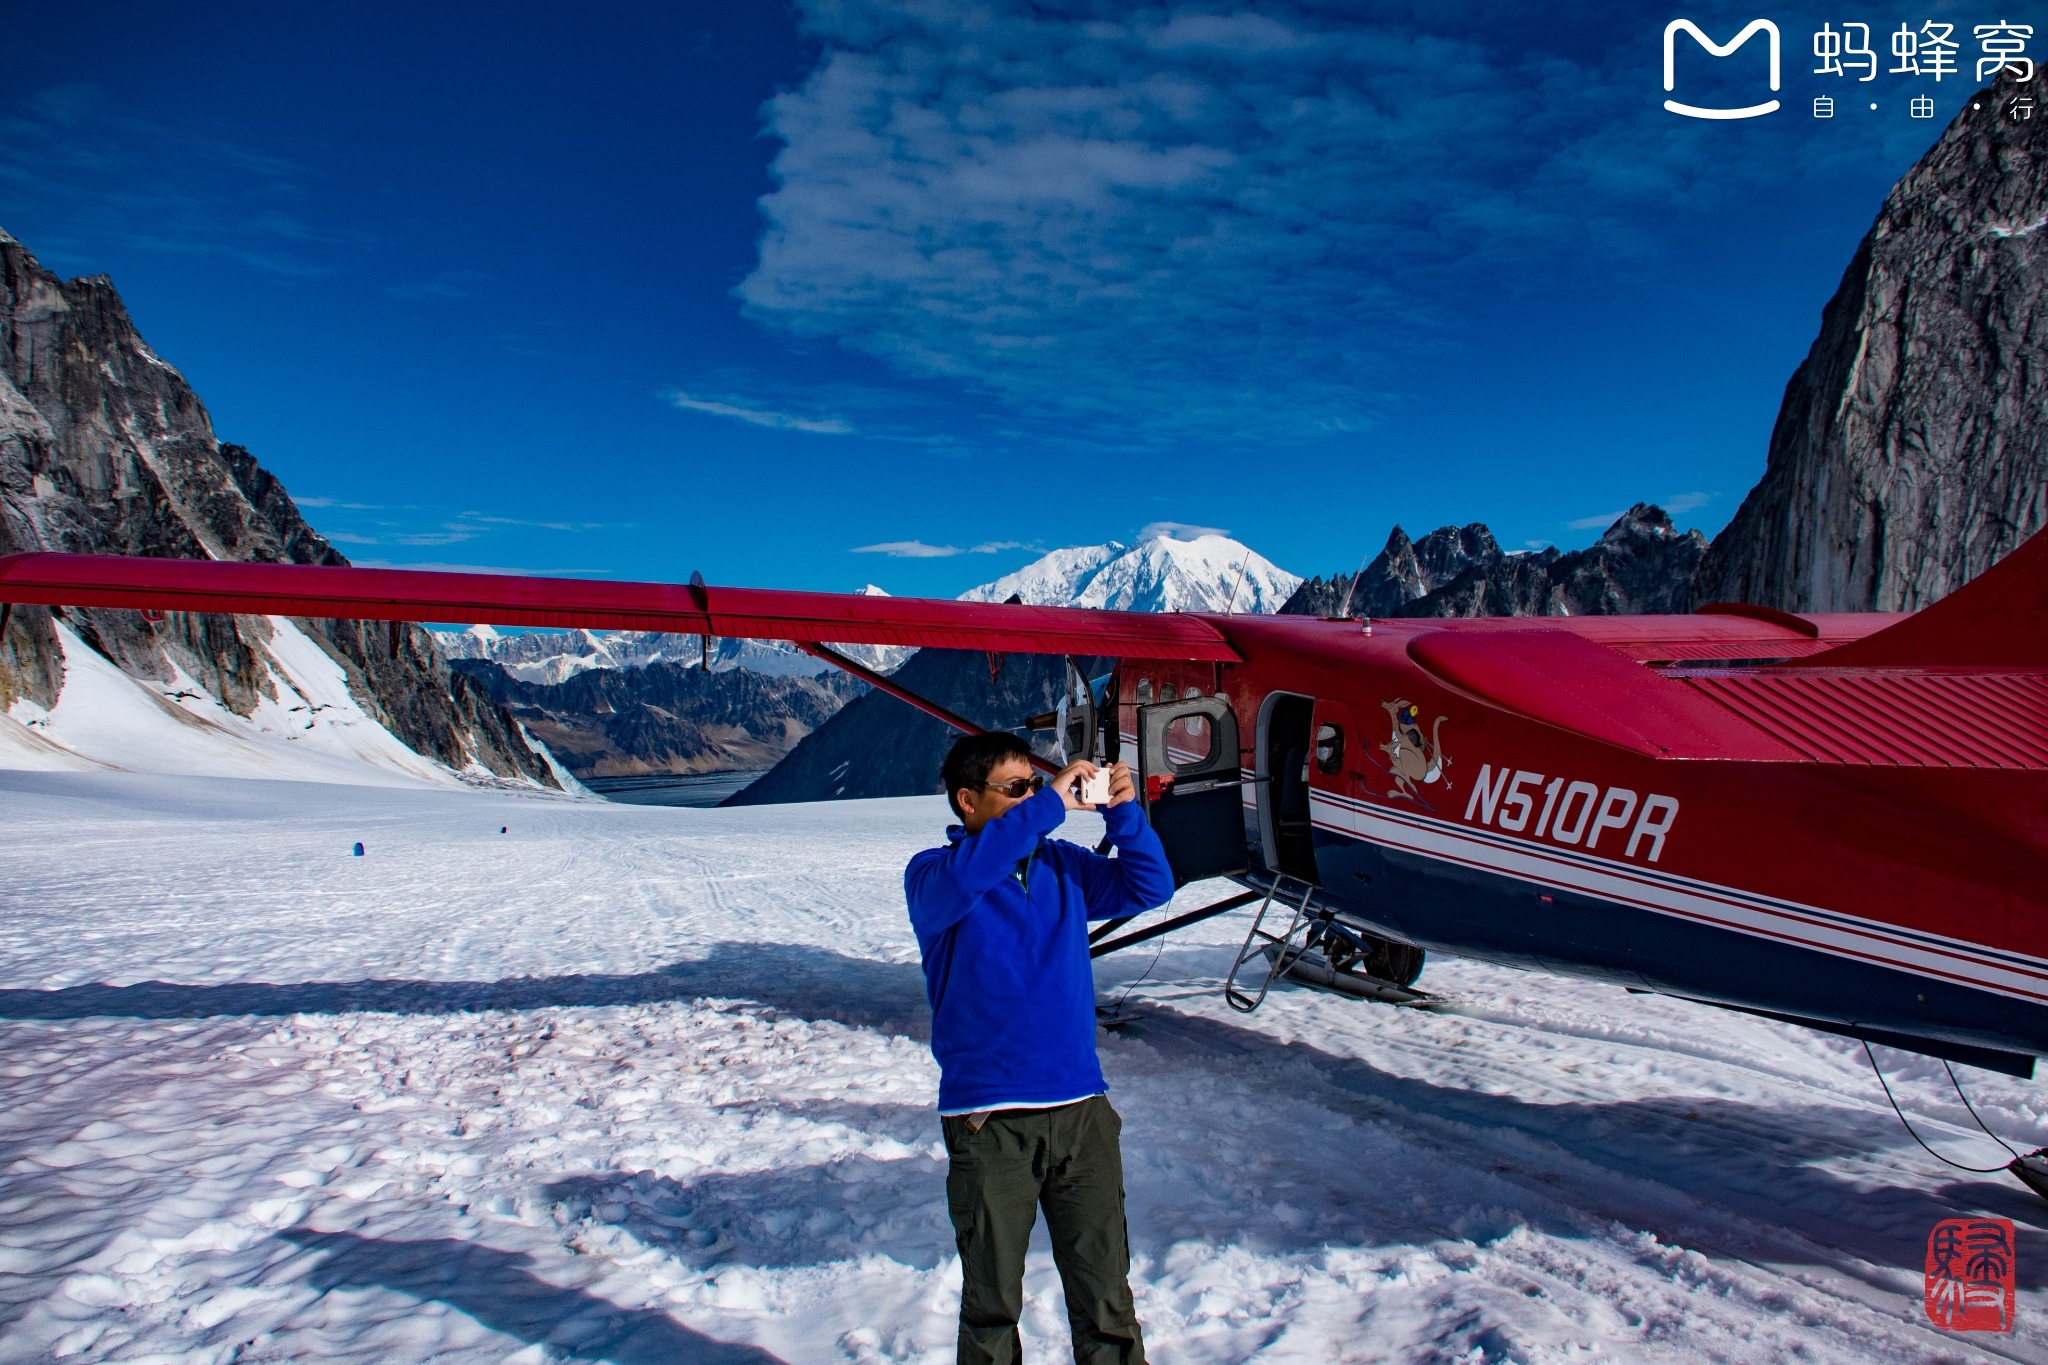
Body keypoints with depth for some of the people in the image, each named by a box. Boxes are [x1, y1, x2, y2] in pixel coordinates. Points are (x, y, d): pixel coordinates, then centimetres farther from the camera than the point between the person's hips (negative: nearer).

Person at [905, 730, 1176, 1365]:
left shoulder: (1061, 864, 9)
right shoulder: (932, 874, -5)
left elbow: (1149, 887, 7)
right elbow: (958, 881, -28)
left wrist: (1124, 814, -9)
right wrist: (1048, 807, -27)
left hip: (1083, 1110, 4)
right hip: (989, 1122, -3)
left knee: (1107, 1299, 11)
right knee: (992, 1302, 11)